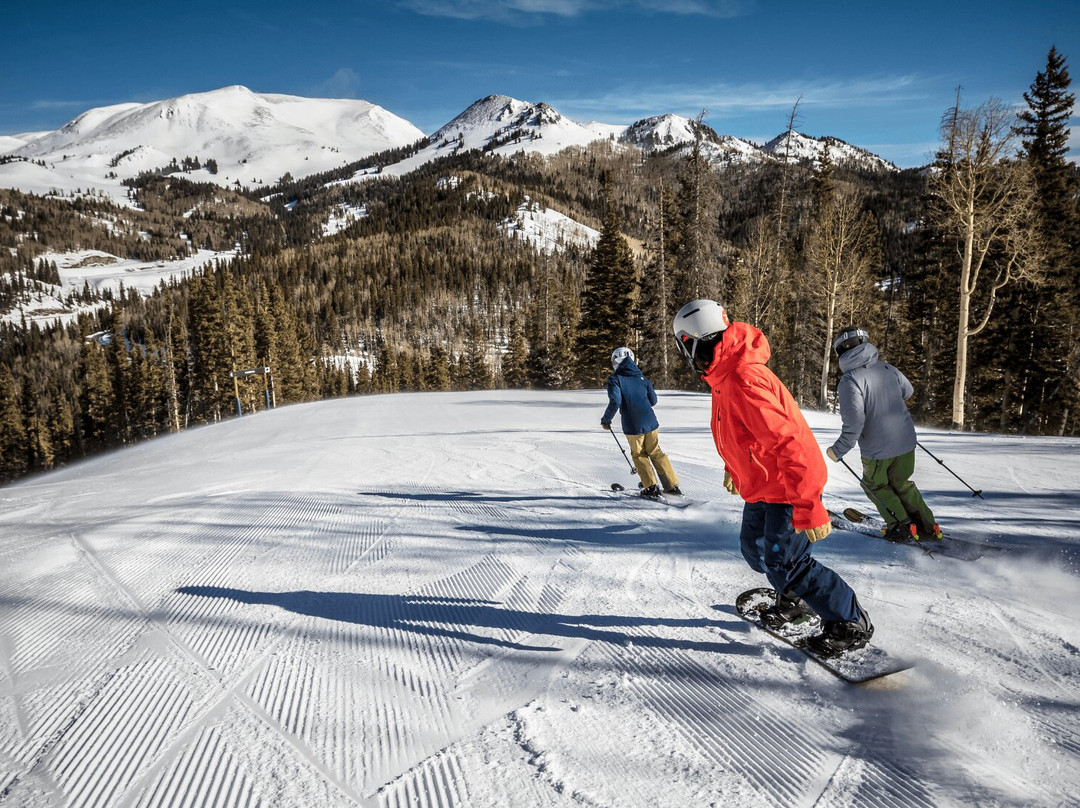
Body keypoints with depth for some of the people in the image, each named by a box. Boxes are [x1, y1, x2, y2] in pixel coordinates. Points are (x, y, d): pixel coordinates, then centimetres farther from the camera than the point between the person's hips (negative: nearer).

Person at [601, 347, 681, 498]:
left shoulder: (615, 379, -6)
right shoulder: (641, 377, 9)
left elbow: (615, 402, -18)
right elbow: (653, 399, 13)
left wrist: (606, 420, -4)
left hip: (632, 426, -4)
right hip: (650, 422, 4)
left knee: (639, 455, 15)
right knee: (656, 453, 16)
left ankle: (651, 487, 13)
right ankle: (672, 486, 15)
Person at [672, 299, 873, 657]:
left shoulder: (743, 382, -31)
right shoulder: (724, 375, 3)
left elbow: (788, 443, -33)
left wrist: (808, 507, -33)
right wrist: (733, 468, 33)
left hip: (788, 486, -10)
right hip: (760, 485, 10)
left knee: (784, 563, -6)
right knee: (756, 549, 19)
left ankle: (850, 624, 11)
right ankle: (795, 601, 41)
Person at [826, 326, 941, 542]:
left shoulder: (849, 381, -21)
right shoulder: (886, 368, 0)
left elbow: (854, 423, -26)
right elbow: (908, 391, 20)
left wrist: (838, 450, -15)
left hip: (877, 449, -6)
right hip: (906, 441, 6)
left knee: (875, 484, 21)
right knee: (902, 484, 26)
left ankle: (901, 526, 20)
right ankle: (928, 528, 29)